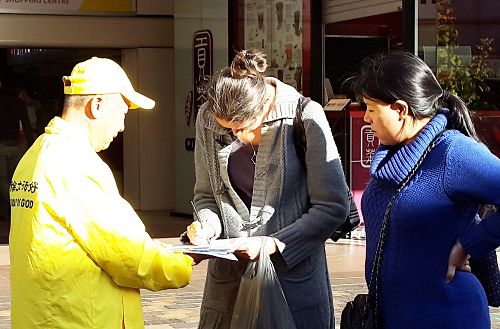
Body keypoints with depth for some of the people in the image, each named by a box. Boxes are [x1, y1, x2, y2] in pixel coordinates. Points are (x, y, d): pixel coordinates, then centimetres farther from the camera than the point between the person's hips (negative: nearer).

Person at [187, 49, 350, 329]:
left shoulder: (305, 117, -14)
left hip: (294, 278, -3)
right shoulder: (208, 118, -2)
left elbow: (333, 207, -12)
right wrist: (207, 225, -10)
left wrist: (274, 244, -17)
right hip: (228, 277, 3)